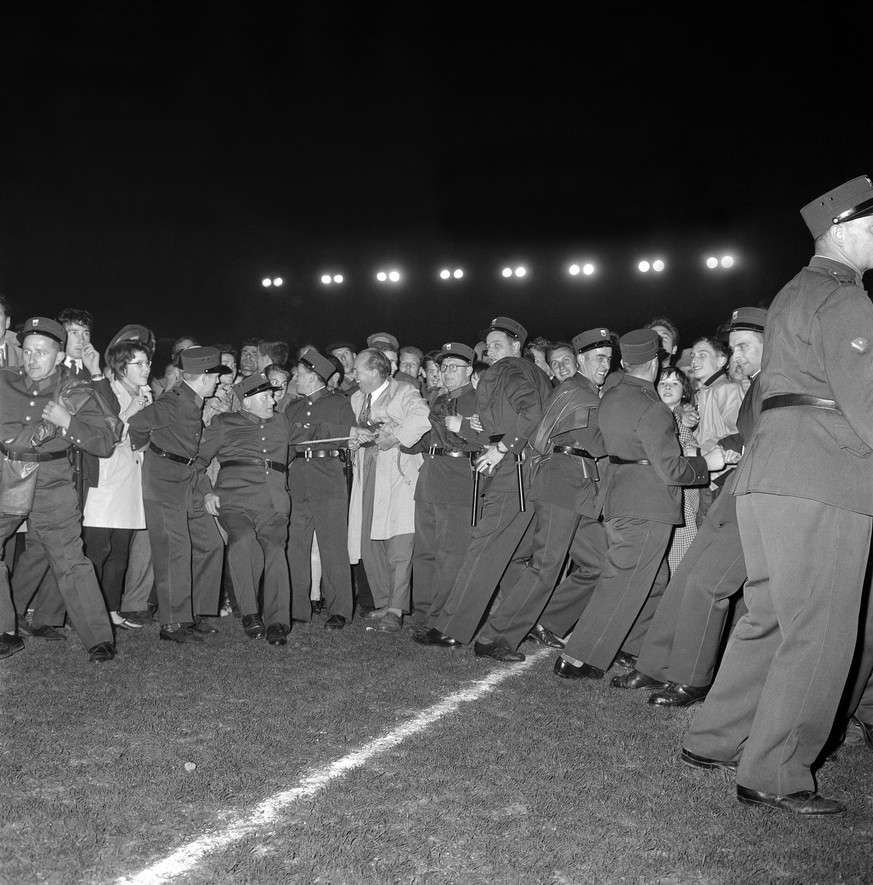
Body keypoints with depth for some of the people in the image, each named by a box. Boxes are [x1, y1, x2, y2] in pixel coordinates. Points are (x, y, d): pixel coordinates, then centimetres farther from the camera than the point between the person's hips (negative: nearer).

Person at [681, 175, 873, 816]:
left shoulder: (797, 293, 25)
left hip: (770, 472, 10)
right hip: (822, 480, -10)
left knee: (770, 619, 16)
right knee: (818, 634, -4)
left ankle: (715, 741, 24)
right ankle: (774, 776, 1)